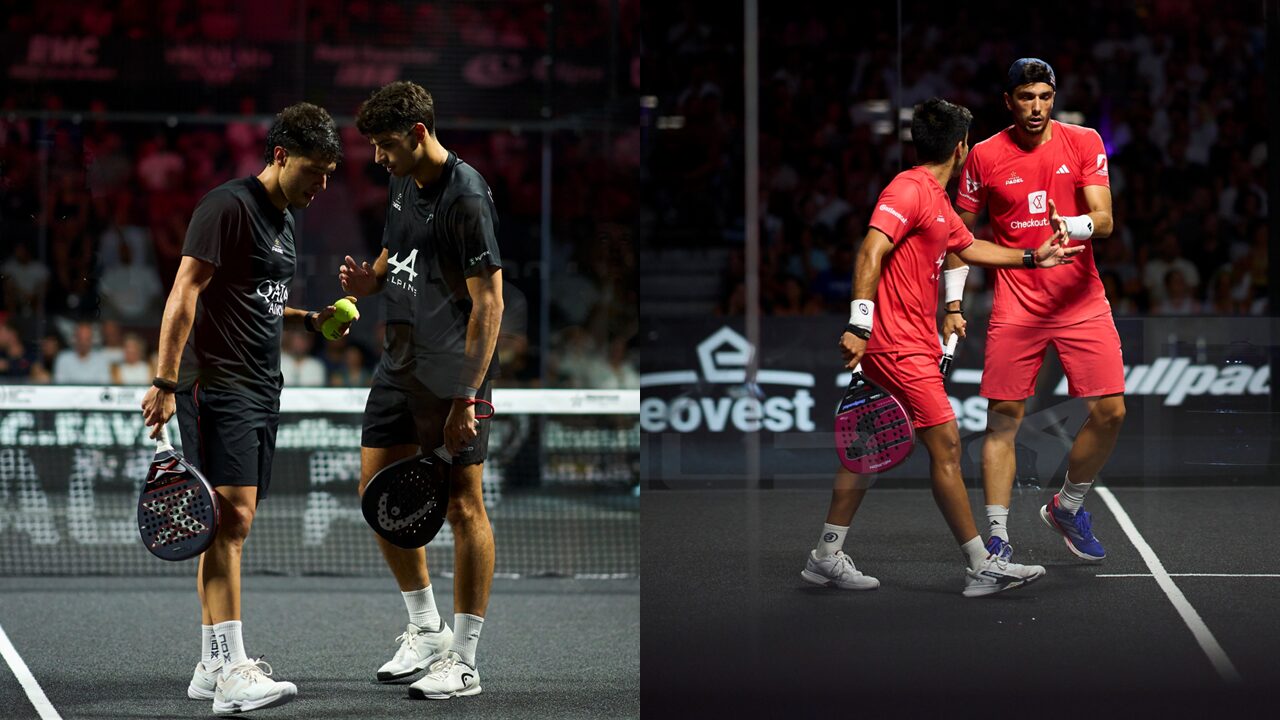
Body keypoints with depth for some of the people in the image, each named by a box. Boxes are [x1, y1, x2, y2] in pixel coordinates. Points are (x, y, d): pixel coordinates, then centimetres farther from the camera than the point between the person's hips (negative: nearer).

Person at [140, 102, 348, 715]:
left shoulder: (283, 218, 18)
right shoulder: (230, 206, -11)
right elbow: (185, 292, -17)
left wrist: (310, 319, 14)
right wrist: (165, 381, -22)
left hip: (260, 389, 9)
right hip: (218, 385, -9)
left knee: (233, 524, 10)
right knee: (230, 517, -16)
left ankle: (211, 667, 15)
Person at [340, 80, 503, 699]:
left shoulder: (465, 198, -18)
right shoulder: (403, 183, 9)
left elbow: (488, 302, -20)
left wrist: (467, 397, -23)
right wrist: (370, 278, 3)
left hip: (452, 376, -9)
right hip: (400, 363, 9)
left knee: (462, 505, -3)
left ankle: (463, 663, 2)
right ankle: (427, 630, 26)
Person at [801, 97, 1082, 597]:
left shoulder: (936, 200, 17)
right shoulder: (909, 190, -13)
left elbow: (969, 247, 35)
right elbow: (871, 252, -22)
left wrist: (1032, 258, 39)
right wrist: (860, 324, -29)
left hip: (914, 345, 10)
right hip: (899, 345, -10)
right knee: (945, 444, -8)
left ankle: (827, 557, 17)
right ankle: (982, 567, -6)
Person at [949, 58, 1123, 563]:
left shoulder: (1083, 142, 1)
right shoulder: (985, 156, 0)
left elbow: (1104, 219, -7)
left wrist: (1073, 227, -29)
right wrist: (953, 302, 3)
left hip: (1081, 301, 1)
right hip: (1016, 308, -1)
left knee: (1110, 411, -4)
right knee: (1003, 418, -5)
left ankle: (1066, 507, 19)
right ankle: (996, 537, 1)